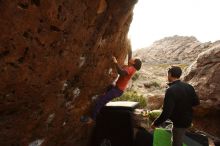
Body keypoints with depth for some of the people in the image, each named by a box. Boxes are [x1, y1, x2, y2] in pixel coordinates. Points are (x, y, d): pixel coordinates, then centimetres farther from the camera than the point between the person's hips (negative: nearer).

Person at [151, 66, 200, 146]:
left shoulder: (171, 90, -29)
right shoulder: (188, 86, -7)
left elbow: (166, 112, -32)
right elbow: (196, 102, 5)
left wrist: (156, 123, -18)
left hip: (179, 122, -7)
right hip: (188, 119, 7)